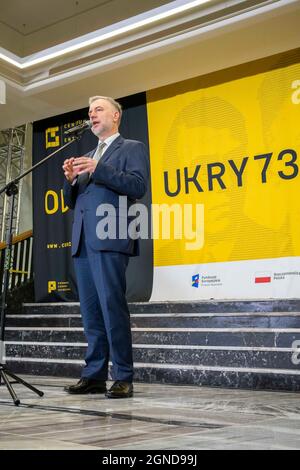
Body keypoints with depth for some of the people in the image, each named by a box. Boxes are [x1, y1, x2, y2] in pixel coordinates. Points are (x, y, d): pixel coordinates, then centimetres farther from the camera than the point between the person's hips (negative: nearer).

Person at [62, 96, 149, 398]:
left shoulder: (132, 148, 9)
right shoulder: (87, 156, 28)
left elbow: (138, 186, -7)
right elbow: (72, 202, 25)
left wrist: (98, 169, -13)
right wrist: (71, 179, 4)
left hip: (110, 239, -7)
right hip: (82, 241, 7)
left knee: (113, 307, -11)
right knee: (90, 312, 5)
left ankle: (123, 378, -6)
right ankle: (94, 375, 9)